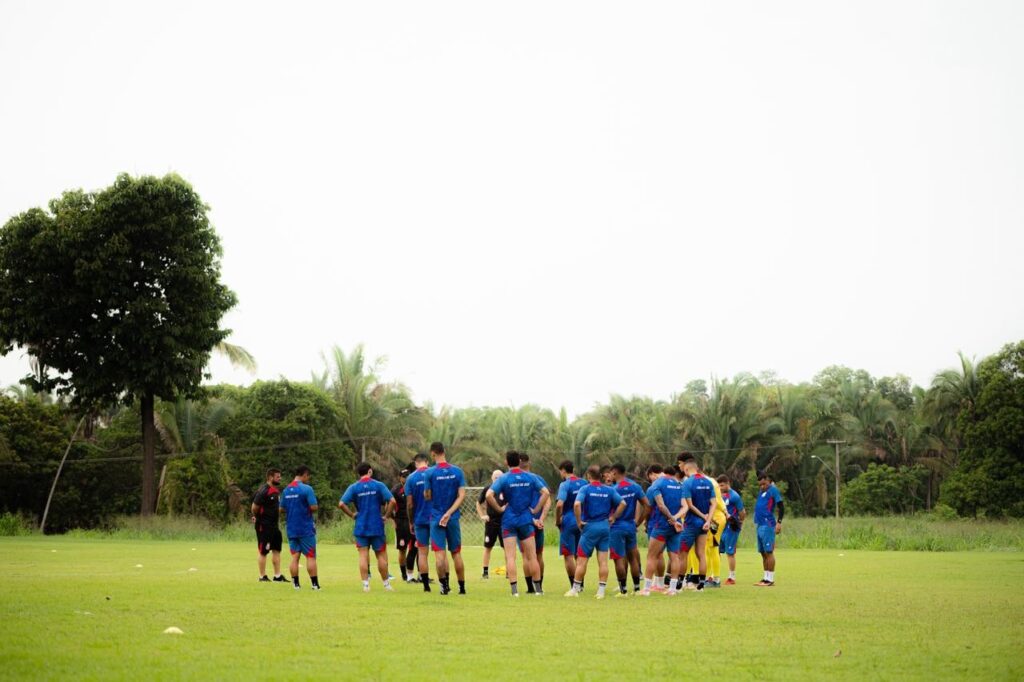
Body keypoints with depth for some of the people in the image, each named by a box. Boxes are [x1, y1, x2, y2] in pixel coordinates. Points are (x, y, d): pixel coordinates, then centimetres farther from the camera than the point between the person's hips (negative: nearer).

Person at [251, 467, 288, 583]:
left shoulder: (277, 490, 10)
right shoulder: (264, 491, -18)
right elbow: (254, 507, -16)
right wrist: (256, 517, -1)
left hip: (274, 524, 9)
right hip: (264, 525, -9)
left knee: (277, 549, 11)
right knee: (263, 551, 0)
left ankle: (277, 576, 18)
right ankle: (262, 576, 8)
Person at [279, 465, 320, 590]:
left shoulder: (286, 490, 7)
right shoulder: (306, 489, -12)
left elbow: (281, 509, 13)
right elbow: (314, 507, -18)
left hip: (291, 528, 5)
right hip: (306, 528, -5)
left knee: (294, 556, 8)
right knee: (310, 556, 1)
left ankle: (296, 583, 7)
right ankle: (315, 584, 1)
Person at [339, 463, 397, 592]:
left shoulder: (353, 487, 0)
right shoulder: (378, 485, -3)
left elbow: (341, 504, -10)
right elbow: (392, 501, -12)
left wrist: (352, 515, 0)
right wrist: (386, 515, -2)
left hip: (361, 527, 1)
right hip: (377, 527, -1)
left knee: (363, 556, 3)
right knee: (381, 555, 8)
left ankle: (365, 584, -2)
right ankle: (386, 584, 15)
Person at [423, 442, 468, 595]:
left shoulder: (429, 473, -8)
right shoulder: (457, 471, 1)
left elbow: (427, 496, -4)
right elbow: (462, 495, -6)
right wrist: (449, 513, -10)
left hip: (436, 518, -3)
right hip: (453, 519, 3)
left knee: (439, 553, 0)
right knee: (456, 553, 10)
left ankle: (444, 584, -6)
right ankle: (462, 586, 12)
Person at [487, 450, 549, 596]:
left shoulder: (504, 478, -6)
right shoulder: (530, 477, 1)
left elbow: (489, 495, -18)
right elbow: (545, 492, -1)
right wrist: (535, 509, 3)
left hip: (509, 520, -2)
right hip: (526, 519, 2)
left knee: (510, 557, -1)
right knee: (531, 556, 8)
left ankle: (514, 589, -9)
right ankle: (538, 589, 13)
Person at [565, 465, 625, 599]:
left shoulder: (585, 489, -6)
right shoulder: (609, 490, 5)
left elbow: (577, 504, -21)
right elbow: (623, 503, 0)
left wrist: (579, 521, -11)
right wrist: (613, 517, 7)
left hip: (590, 527, -3)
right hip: (605, 527, 3)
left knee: (582, 559, 4)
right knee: (603, 560, 4)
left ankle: (575, 589, 9)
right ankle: (601, 591, 2)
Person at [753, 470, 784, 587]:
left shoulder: (773, 490, -8)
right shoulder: (762, 491, 15)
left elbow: (781, 507, -12)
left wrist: (779, 522, -19)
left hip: (768, 525, -9)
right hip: (760, 525, 9)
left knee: (768, 552, -8)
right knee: (763, 553, 11)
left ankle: (770, 579, -7)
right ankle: (766, 577, 16)